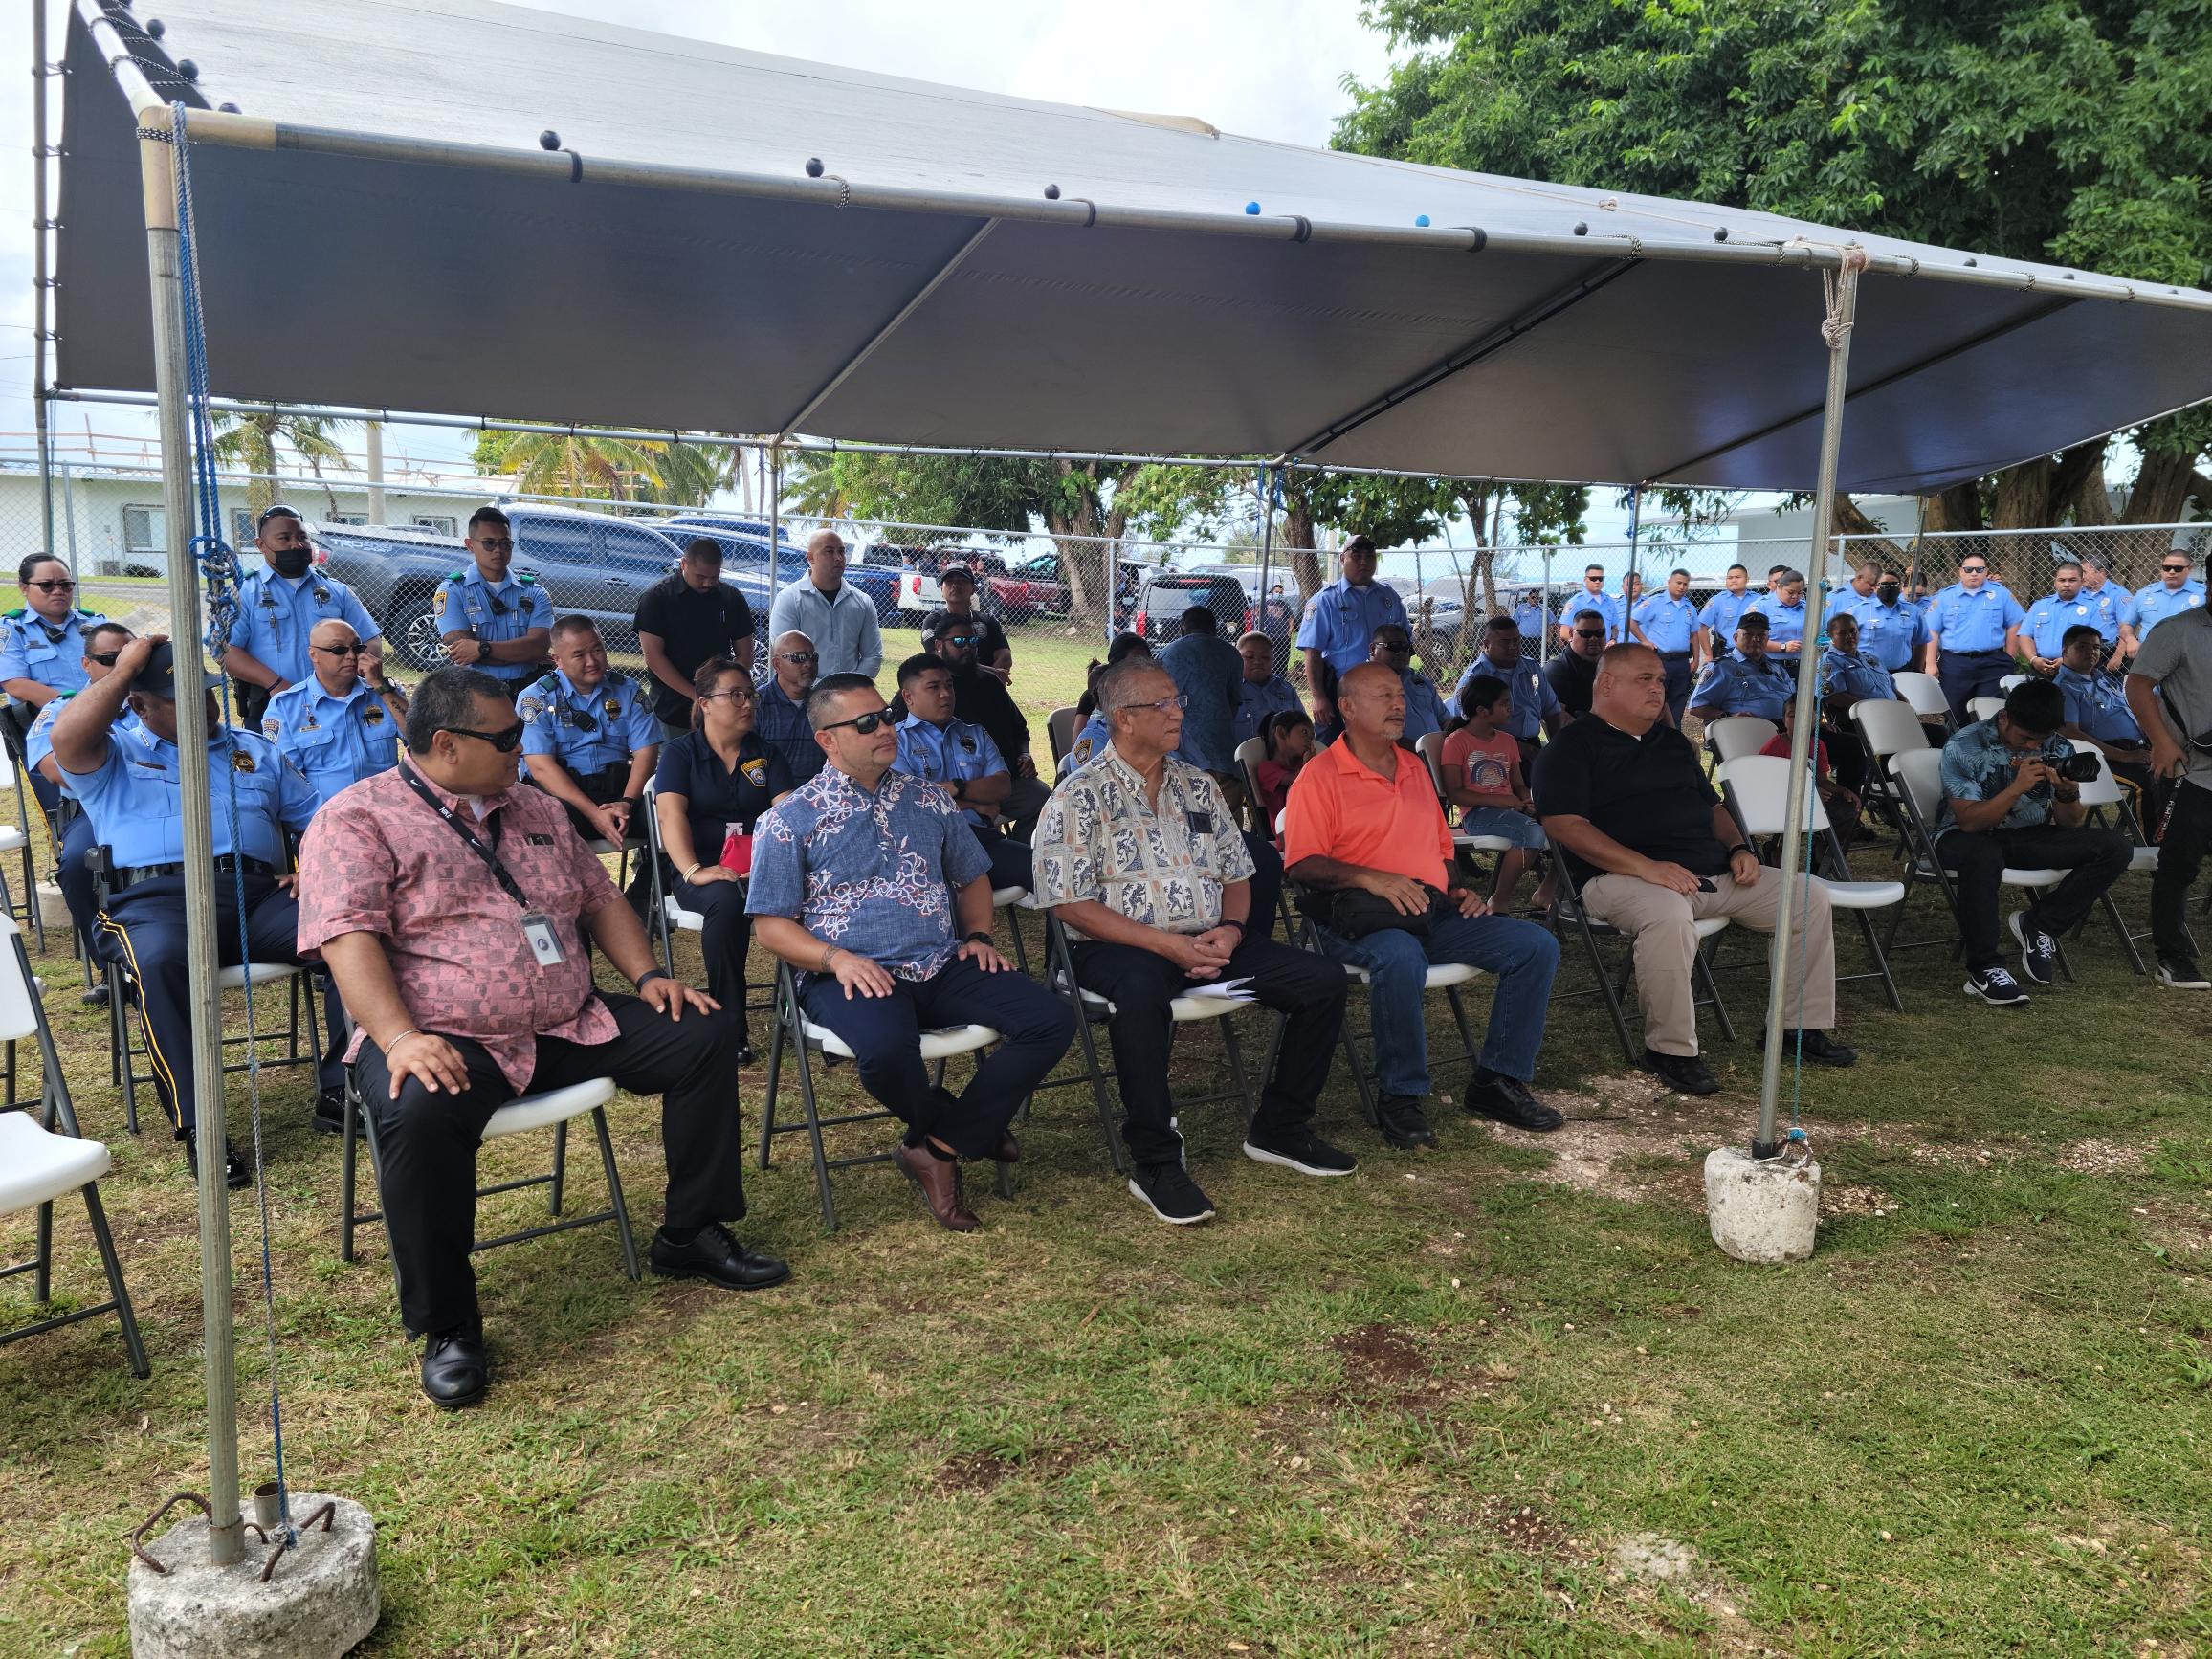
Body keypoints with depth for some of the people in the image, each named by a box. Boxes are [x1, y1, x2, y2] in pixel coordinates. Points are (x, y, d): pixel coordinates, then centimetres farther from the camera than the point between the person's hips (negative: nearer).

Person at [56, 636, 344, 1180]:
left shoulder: (256, 750, 29)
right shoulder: (115, 756, 20)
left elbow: (318, 820, 24)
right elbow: (67, 739, -6)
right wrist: (123, 670, 4)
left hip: (259, 892, 3)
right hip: (156, 898, -2)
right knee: (161, 960, -40)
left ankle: (341, 1089, -23)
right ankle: (197, 1125, -33)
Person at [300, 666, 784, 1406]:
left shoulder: (537, 810, 18)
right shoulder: (357, 820, -4)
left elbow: (600, 898, 21)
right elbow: (349, 937, -17)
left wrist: (647, 975, 5)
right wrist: (398, 1039, -31)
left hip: (572, 1025, 6)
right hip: (444, 1041, -6)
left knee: (706, 1034, -4)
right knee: (420, 1113, -39)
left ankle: (691, 1234, 10)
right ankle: (447, 1325, -17)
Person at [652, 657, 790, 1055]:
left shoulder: (766, 753, 17)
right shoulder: (679, 753, 7)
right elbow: (671, 814, -9)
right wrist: (692, 870, -28)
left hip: (762, 866, 3)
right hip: (704, 869, -2)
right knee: (726, 900, -38)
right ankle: (730, 1026, -26)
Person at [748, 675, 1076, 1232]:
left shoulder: (929, 800, 16)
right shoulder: (790, 820, 3)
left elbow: (972, 876, 27)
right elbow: (771, 924, 1)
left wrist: (978, 935, 7)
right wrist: (836, 959, -16)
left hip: (944, 967, 5)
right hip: (853, 975, -4)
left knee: (1053, 1020, -17)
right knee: (886, 1050, -39)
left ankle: (937, 1147, -9)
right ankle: (967, 1125, -3)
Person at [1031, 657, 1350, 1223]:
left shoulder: (1198, 786, 16)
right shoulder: (1081, 795, -3)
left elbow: (1237, 875, 19)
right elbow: (1070, 903, -10)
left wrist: (1231, 930, -5)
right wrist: (1166, 944, -18)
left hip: (1209, 941, 6)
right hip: (1121, 946, -6)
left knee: (1323, 980, -9)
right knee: (1141, 991, -41)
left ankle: (1278, 1128, 6)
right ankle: (1156, 1165, -27)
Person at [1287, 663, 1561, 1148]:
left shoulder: (1414, 768, 23)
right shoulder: (1320, 775, 0)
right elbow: (1300, 863, -10)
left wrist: (1457, 891, 11)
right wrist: (1370, 878, -22)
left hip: (1436, 912, 7)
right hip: (1363, 918, -7)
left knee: (1537, 945, -10)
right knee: (1400, 957, -41)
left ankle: (1498, 1080, -1)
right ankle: (1399, 1096, -21)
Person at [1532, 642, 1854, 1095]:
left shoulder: (1673, 743, 23)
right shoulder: (1572, 747, -2)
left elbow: (1712, 805, 32)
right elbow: (1564, 824, -16)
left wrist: (1737, 849, 8)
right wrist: (1646, 867, -24)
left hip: (1712, 871, 8)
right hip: (1623, 876, -8)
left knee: (1810, 895, 1)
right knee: (1669, 916, -40)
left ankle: (1802, 1024, 11)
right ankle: (1670, 1049, -23)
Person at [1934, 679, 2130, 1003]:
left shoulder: (2058, 749, -1)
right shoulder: (1964, 747, -15)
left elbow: (2070, 825, 2)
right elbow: (1969, 821, -20)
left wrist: (2068, 794, -21)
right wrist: (2017, 788, -32)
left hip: (2028, 836, 5)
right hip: (1967, 837, -5)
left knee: (2114, 847, -16)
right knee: (1984, 857, -42)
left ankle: (2037, 924, -7)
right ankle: (1984, 970, -31)